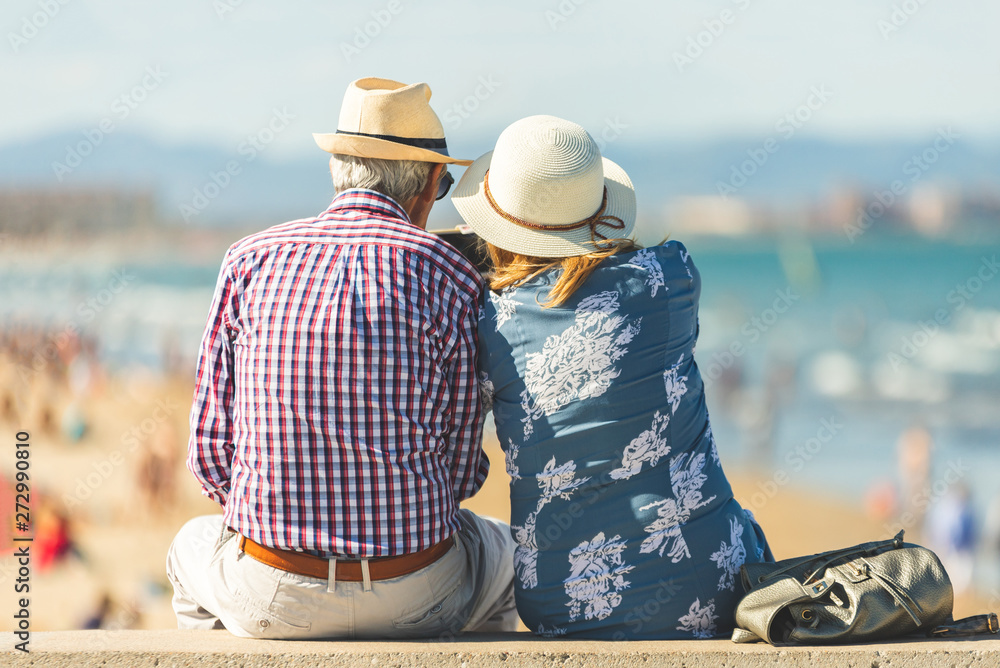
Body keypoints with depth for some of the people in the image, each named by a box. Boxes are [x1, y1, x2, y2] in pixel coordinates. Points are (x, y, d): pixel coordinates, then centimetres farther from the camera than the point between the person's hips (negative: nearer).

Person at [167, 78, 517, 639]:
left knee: (195, 547, 38)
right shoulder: (451, 277, -3)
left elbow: (210, 451, 2)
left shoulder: (251, 261, 1)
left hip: (269, 599, 1)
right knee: (499, 550, 36)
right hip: (413, 596, -1)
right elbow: (460, 469, 0)